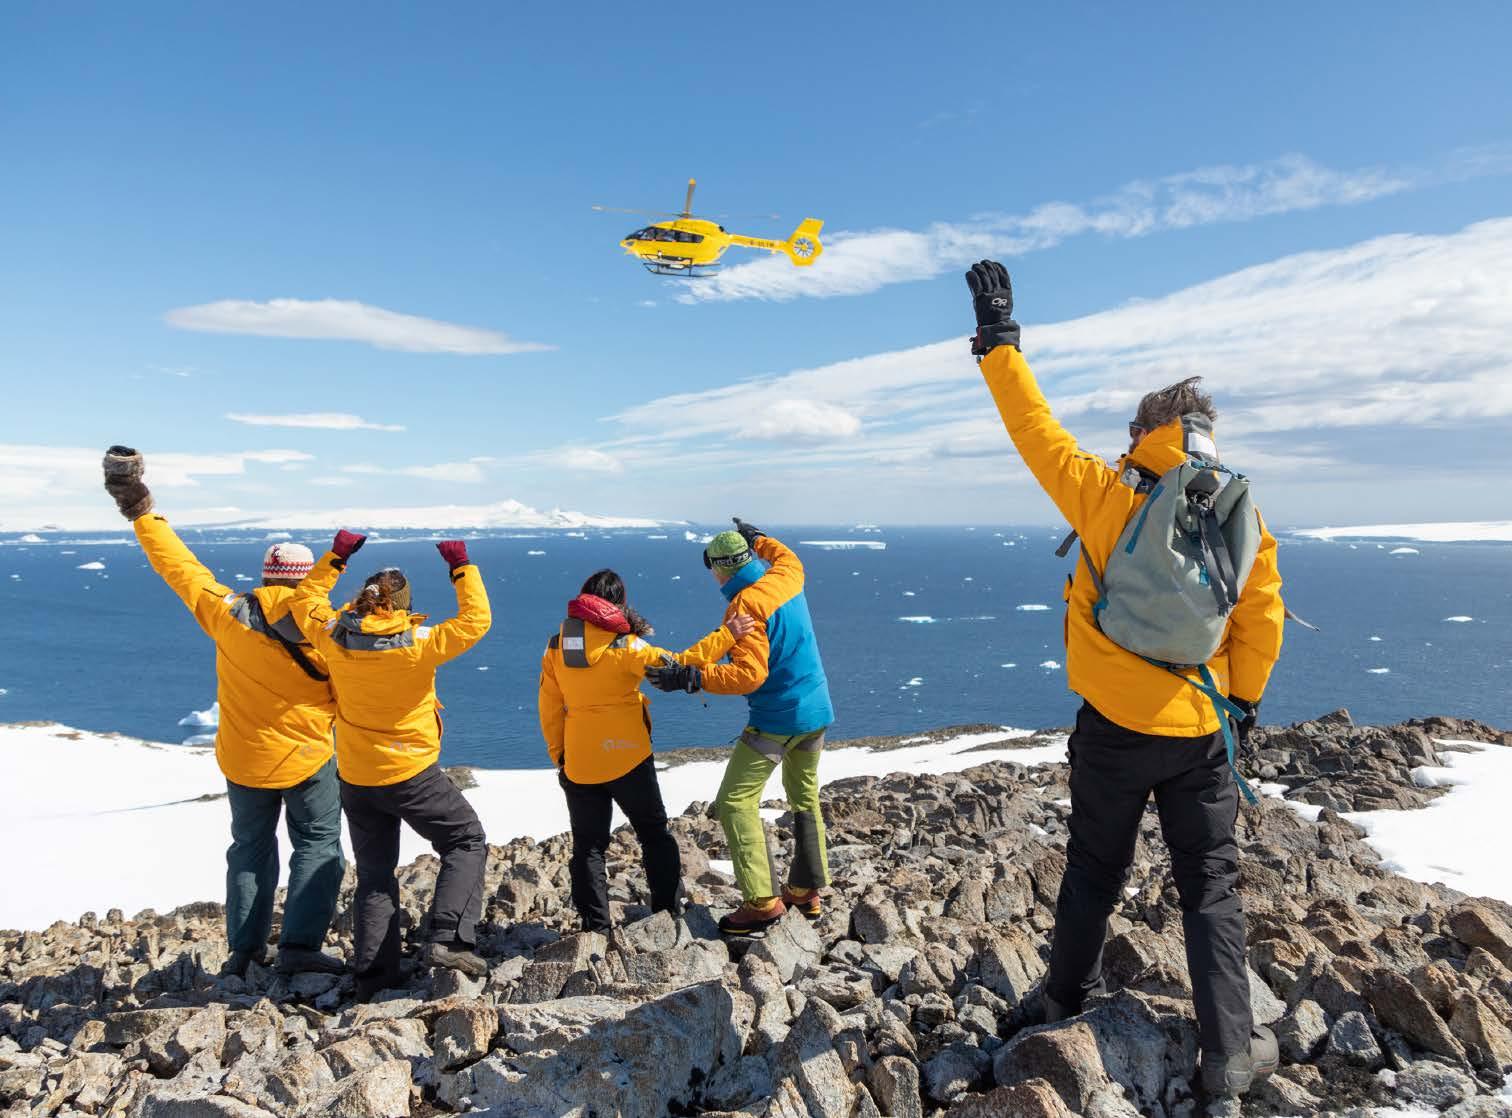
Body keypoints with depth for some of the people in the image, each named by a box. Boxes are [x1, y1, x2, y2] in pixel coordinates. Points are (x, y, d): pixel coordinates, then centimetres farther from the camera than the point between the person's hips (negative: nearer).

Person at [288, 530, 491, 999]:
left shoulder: (335, 637, -8)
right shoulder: (418, 643, -20)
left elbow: (306, 600, 10)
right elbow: (476, 620, -14)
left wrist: (335, 556, 12)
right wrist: (462, 567, -6)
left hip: (356, 780, 5)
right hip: (412, 775, -5)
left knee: (374, 874, 17)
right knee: (466, 842, 10)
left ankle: (372, 975, 18)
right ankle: (449, 939, -5)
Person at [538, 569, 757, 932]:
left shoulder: (557, 645, 0)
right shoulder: (623, 645, -14)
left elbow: (549, 708, 4)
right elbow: (678, 665, -19)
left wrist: (558, 756, 14)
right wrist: (726, 635, -15)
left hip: (578, 763, 3)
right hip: (627, 759, -3)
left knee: (588, 846, 13)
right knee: (655, 833, 17)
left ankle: (594, 926, 14)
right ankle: (668, 911, 22)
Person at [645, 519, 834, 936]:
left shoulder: (746, 603, -20)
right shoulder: (787, 577, 2)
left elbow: (748, 674, -27)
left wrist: (690, 677, -30)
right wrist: (757, 538, 40)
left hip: (775, 721, -9)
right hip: (817, 713, 9)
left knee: (735, 802, -3)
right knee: (805, 799, 21)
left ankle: (762, 902, -5)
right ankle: (807, 892, 29)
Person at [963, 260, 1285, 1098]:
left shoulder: (1106, 494, -12)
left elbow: (1036, 429, -6)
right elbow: (1263, 619, 1)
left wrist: (999, 340, 3)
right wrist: (1243, 700, 15)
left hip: (1113, 728, -1)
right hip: (1199, 733, 1)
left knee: (1094, 870, 18)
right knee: (1210, 886, 14)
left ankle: (1068, 998, 35)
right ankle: (1230, 1052, 19)